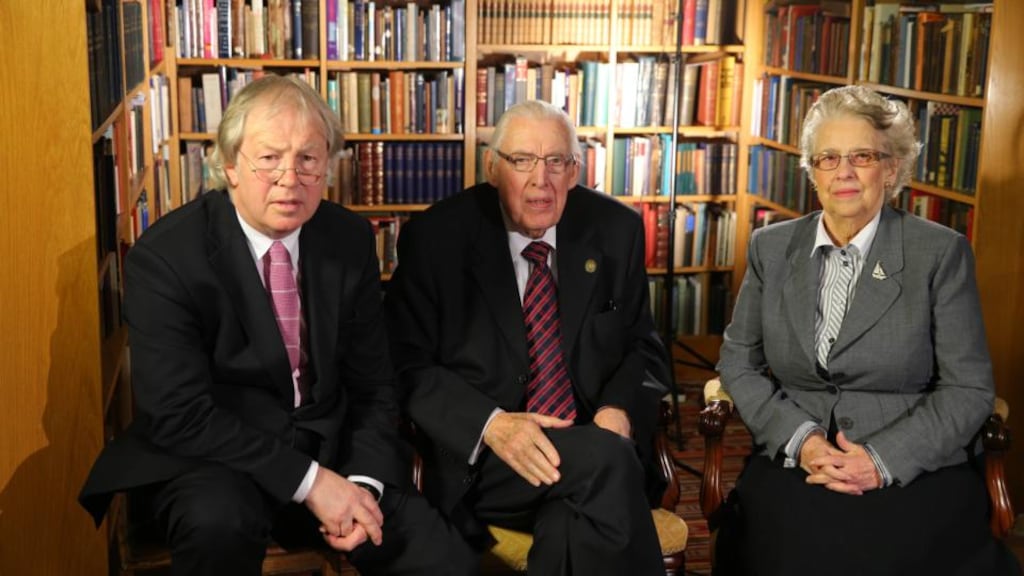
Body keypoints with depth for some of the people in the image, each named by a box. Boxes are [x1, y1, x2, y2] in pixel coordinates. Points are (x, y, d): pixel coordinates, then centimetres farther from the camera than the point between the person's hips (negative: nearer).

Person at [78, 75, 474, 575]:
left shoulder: (351, 239, 1)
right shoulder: (163, 256, -13)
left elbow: (372, 383, 6)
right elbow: (179, 415, -18)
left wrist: (363, 480, -12)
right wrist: (308, 480, -23)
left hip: (331, 451, 4)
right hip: (216, 461, -3)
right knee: (221, 520, -36)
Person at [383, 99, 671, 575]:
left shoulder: (615, 231, 6)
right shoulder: (435, 238, -3)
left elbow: (642, 347, 12)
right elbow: (406, 365, -3)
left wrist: (619, 410, -11)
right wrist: (491, 424, -20)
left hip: (596, 447, 2)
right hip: (478, 459, -2)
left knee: (572, 535, -33)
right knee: (609, 462, -31)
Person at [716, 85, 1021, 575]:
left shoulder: (942, 253, 1)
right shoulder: (770, 248, 10)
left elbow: (968, 388, 0)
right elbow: (739, 362, 10)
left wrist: (883, 460, -13)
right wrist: (800, 439, -6)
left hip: (916, 471, -1)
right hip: (793, 463, 2)